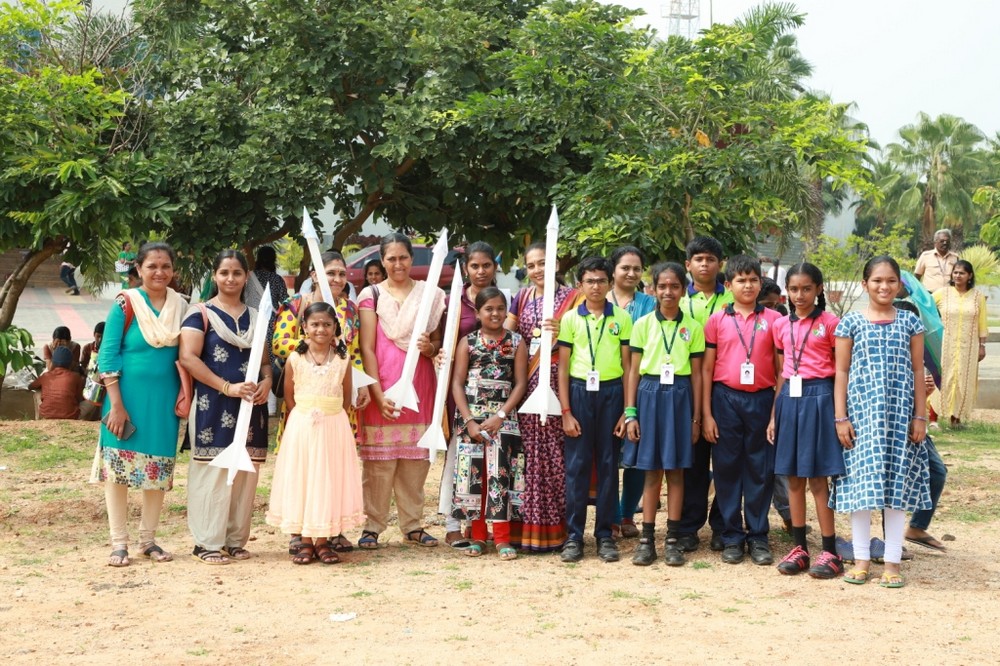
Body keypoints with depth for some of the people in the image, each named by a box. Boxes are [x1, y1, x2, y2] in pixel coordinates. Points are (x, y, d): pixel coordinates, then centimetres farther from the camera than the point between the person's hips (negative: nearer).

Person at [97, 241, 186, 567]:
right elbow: (107, 356, -8)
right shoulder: (125, 305, -7)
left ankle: (147, 539, 21)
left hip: (164, 399, 4)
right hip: (129, 396, -4)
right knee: (118, 466, 0)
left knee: (159, 469, 8)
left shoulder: (181, 307, 5)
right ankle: (119, 542, 10)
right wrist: (116, 405, -14)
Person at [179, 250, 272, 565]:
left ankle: (236, 539, 15)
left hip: (250, 406, 5)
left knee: (246, 472, 6)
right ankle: (207, 543, 0)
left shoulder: (255, 317, 16)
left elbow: (264, 359, 20)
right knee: (213, 471, -6)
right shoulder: (200, 313, -1)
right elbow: (188, 357, -11)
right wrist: (227, 387, -17)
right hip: (214, 406, -5)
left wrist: (266, 381, -4)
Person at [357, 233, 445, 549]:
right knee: (379, 459, -2)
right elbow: (367, 349, -3)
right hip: (382, 388, -3)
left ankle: (413, 524, 16)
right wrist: (378, 394, -12)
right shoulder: (372, 295, 1)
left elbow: (439, 340, 14)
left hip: (419, 387, 3)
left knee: (416, 458, 6)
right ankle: (372, 526, 6)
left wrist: (431, 347, -10)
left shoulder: (430, 293, 9)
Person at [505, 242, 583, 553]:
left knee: (555, 456, -6)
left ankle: (555, 529, 1)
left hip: (557, 382, -3)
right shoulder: (522, 297, 16)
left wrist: (561, 332, -26)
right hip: (526, 384, 4)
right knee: (529, 455, 2)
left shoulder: (571, 296, 4)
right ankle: (529, 526, 8)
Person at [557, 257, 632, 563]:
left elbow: (628, 365, 5)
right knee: (576, 465, 1)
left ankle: (605, 534, 14)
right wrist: (566, 411, -3)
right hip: (579, 391, 0)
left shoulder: (622, 318, 4)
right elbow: (563, 367, 3)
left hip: (611, 392, 1)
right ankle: (573, 535, 8)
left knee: (608, 464, 5)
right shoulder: (571, 318, 3)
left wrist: (627, 410, -1)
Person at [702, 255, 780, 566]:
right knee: (727, 468, 4)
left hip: (761, 400, 0)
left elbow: (780, 368, 6)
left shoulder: (773, 319, 4)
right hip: (726, 399, 0)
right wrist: (706, 414, 0)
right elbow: (707, 368, 5)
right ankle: (732, 537, 13)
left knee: (760, 469, 5)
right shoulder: (717, 320, 4)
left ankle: (758, 537, 14)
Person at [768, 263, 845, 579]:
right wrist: (773, 415, 11)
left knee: (818, 477, -3)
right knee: (793, 477, 7)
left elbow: (841, 371, -1)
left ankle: (830, 552, 5)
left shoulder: (830, 323, -2)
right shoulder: (781, 325, 10)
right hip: (789, 398, 5)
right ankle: (799, 547, 15)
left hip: (819, 397, -5)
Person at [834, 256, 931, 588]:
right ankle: (862, 559, 12)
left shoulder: (910, 322, 5)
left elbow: (917, 371, 6)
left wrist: (920, 416, 1)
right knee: (860, 482, 1)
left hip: (900, 414, 1)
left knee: (897, 483, 2)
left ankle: (892, 561, 10)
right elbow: (841, 372, 2)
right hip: (861, 411, -1)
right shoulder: (851, 322, 2)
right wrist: (840, 418, -3)